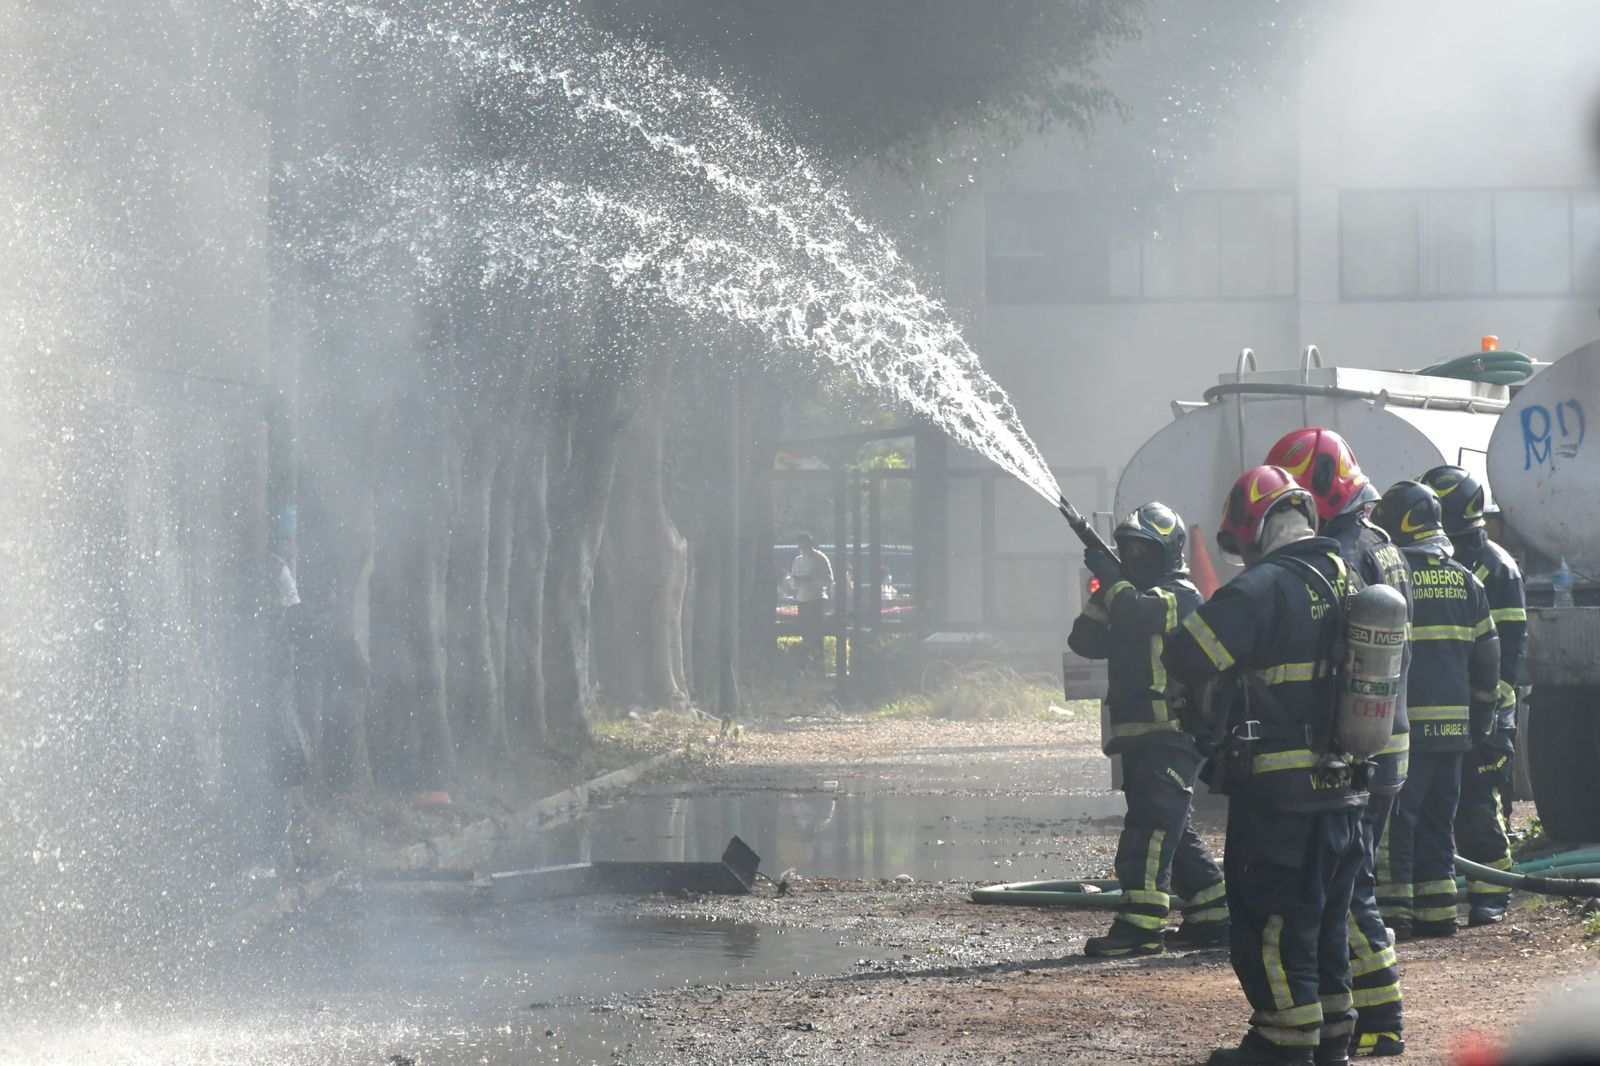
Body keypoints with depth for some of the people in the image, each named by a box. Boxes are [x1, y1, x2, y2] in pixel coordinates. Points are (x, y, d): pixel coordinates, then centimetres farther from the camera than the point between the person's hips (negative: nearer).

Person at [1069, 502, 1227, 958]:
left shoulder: (1180, 594, -6)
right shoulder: (1136, 594, 21)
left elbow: (1138, 613, -26)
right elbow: (1086, 641, 13)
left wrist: (1112, 578, -11)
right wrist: (1103, 594, 0)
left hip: (1171, 733, -10)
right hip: (1138, 734, 10)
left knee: (1150, 824, -17)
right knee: (1174, 831, 14)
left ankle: (1141, 925, -22)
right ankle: (1214, 916, 21)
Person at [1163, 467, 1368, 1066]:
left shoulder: (1266, 587, -15)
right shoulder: (1348, 582, 10)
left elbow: (1186, 657, -19)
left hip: (1278, 792, -8)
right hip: (1342, 787, 8)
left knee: (1269, 922, -1)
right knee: (1325, 917, 17)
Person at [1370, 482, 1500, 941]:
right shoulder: (1465, 581, 9)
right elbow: (1487, 656, 13)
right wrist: (1482, 717, 21)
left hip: (1402, 725, -6)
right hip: (1452, 726, 6)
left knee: (1394, 819, -2)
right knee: (1437, 819, 14)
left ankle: (1394, 909, -6)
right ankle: (1438, 910, 14)